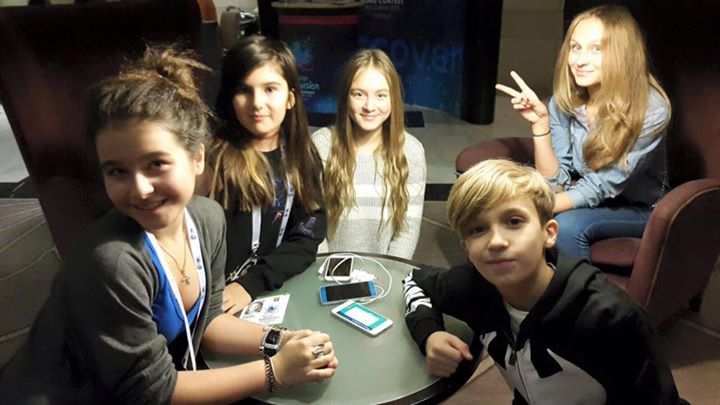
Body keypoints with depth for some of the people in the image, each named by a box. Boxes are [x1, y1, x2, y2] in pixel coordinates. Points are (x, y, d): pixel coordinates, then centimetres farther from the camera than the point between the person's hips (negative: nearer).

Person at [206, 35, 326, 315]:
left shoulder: (302, 158, 5)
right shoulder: (211, 156, -9)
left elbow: (306, 239, 0)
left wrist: (251, 284, -13)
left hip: (278, 294, 3)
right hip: (213, 303, -3)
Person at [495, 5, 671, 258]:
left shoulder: (651, 110, -24)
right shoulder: (564, 101, -12)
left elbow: (599, 188, -23)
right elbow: (554, 181, -13)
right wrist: (540, 122, -24)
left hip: (637, 209, -3)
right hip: (583, 201, 4)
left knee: (567, 225, -32)